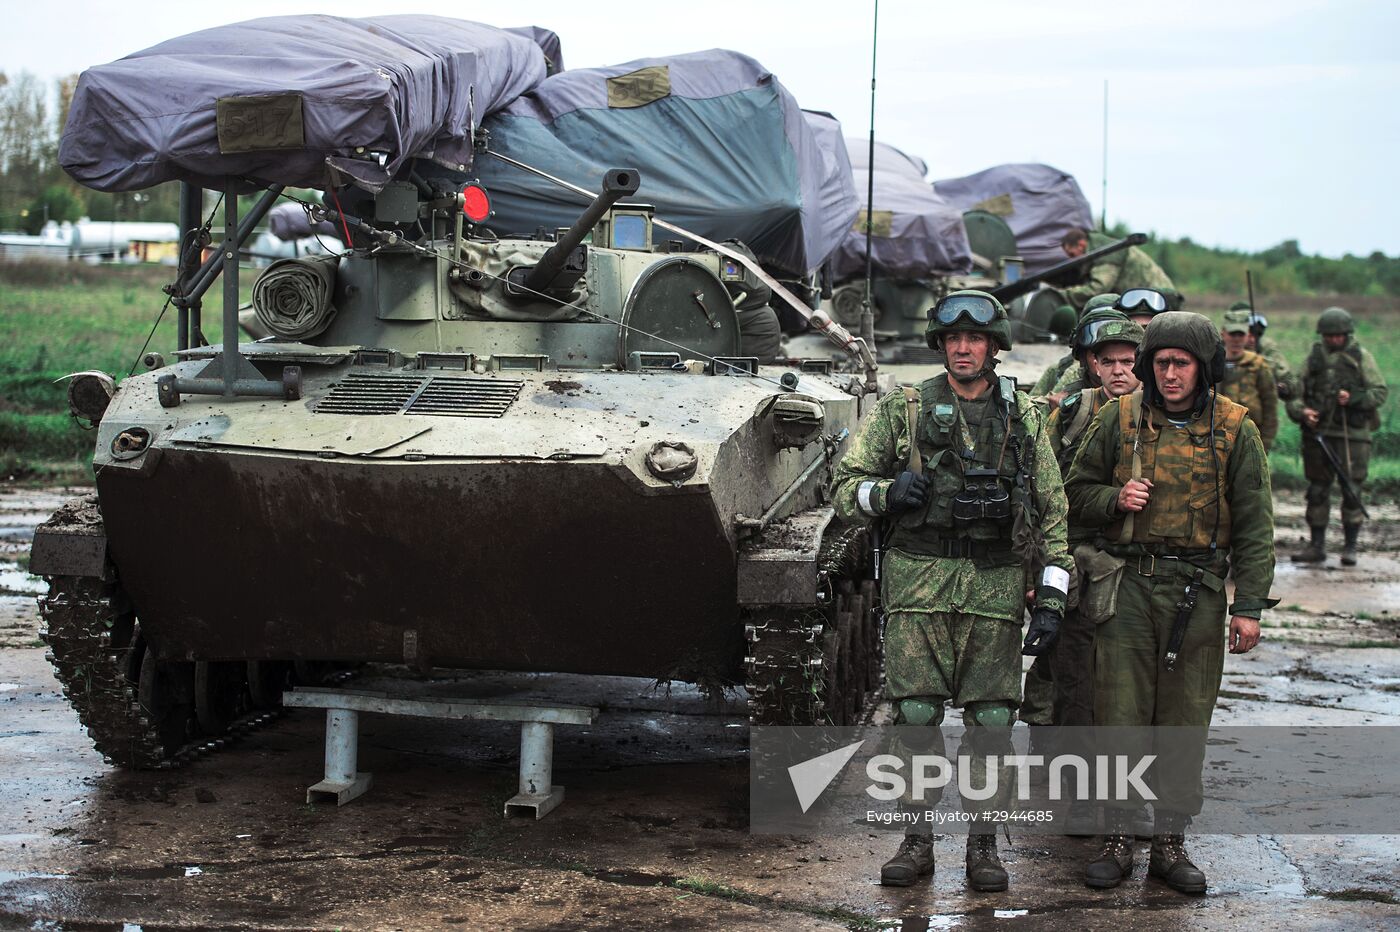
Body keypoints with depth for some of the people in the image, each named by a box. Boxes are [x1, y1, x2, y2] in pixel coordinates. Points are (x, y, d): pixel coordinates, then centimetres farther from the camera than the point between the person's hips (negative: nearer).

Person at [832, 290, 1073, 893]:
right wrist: (886, 493, -14)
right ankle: (916, 841, 10)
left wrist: (1051, 600, 1)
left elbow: (1053, 515, 9)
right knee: (916, 715, -3)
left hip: (996, 588, 1)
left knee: (991, 719, 1)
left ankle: (983, 843, 13)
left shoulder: (1024, 418, 10)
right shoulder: (903, 409, 6)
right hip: (919, 582, -1)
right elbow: (844, 488, 8)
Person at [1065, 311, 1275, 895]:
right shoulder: (1120, 419, 3)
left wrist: (1249, 606, -3)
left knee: (1184, 721, 5)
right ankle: (1117, 841, 10)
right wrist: (1116, 499, -10)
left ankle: (1171, 843, 15)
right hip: (1127, 583, 0)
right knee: (1119, 716, 0)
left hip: (1197, 590, 0)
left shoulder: (1234, 429, 1)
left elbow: (1254, 523, 2)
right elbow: (1077, 492, 12)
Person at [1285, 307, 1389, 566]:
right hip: (1318, 433, 3)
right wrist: (1301, 411, -11)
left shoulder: (1362, 357, 3)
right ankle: (1317, 546, 15)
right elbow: (1295, 392, 8)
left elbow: (1380, 391, 0)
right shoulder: (1314, 357, 10)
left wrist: (1354, 398, -16)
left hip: (1352, 435, -3)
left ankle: (1350, 547, 8)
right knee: (1317, 491, 7)